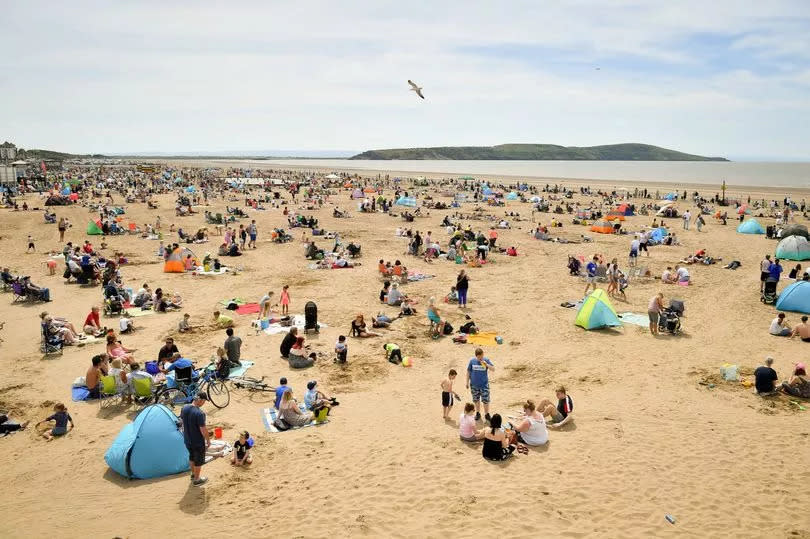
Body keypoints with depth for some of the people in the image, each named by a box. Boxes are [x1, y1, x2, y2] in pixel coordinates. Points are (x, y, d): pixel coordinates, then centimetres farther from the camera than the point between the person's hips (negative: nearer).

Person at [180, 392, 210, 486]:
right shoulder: (200, 413, -30)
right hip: (198, 441, -7)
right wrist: (208, 440, -10)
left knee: (191, 457, 28)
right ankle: (196, 480, 27)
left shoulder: (184, 408, -7)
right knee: (199, 460, 13)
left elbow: (182, 421, 8)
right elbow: (203, 429, -25)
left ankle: (193, 474, 46)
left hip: (187, 440, 7)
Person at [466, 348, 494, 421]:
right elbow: (468, 372, 3)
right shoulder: (472, 361, -6)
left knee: (486, 400, 1)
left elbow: (493, 368, -9)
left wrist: (487, 365, -26)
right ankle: (478, 413, 31)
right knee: (476, 400, 14)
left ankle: (487, 414, 18)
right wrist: (467, 382, 4)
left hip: (484, 384, -1)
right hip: (474, 384, 2)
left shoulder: (486, 360, -8)